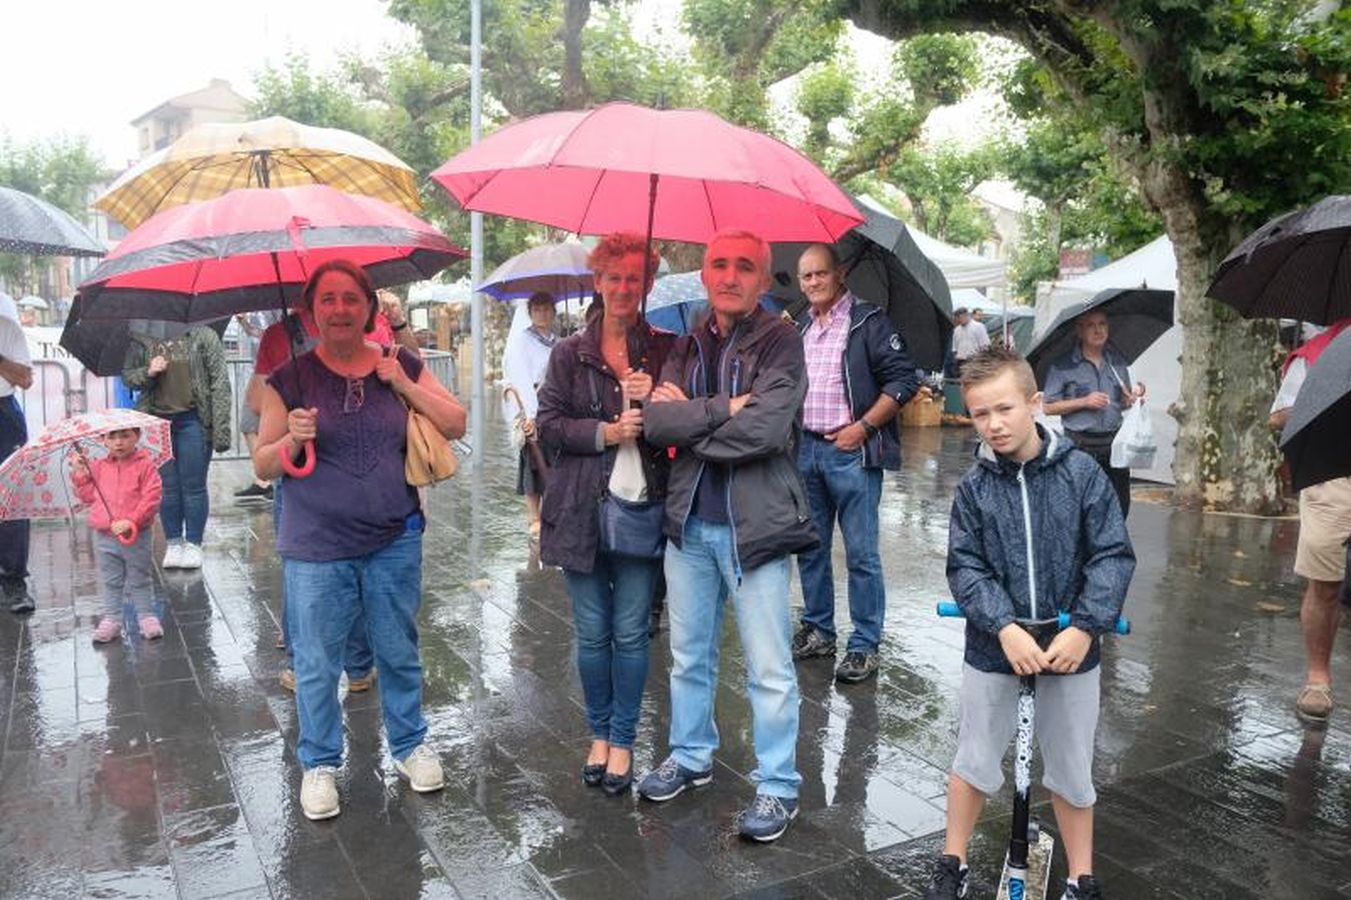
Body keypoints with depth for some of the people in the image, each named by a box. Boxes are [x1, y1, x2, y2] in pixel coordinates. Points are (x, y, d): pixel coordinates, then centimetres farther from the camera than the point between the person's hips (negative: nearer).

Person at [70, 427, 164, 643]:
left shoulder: (145, 466, -9)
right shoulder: (98, 467, 6)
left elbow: (151, 497, -15)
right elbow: (88, 496, 11)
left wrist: (131, 522, -22)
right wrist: (80, 474, -2)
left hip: (136, 536, -4)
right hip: (105, 536, 4)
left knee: (140, 580, 7)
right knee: (111, 581, 13)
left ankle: (147, 617, 17)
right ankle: (111, 619, 22)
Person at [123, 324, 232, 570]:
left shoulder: (203, 336, -1)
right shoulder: (140, 341, 8)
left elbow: (219, 382, -4)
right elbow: (127, 375, 16)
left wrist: (221, 428, -10)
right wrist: (147, 373, -8)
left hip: (192, 419, -3)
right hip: (156, 420, 3)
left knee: (193, 485, 2)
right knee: (167, 485, 8)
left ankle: (193, 544, 14)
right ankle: (173, 543, 20)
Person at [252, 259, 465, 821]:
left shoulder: (402, 366, 4)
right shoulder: (289, 378, -1)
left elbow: (456, 425, 1)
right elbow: (262, 466, 2)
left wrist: (404, 385, -9)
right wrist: (293, 441, -18)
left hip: (395, 542, 2)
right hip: (317, 549, -1)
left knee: (400, 653, 14)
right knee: (317, 664, 7)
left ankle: (409, 745, 33)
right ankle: (319, 764, 26)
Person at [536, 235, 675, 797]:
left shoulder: (666, 350, 5)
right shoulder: (569, 354, 6)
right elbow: (549, 424, 1)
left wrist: (654, 398, -14)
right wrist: (604, 433, -13)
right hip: (581, 511, 1)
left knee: (631, 633, 4)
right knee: (592, 634, 10)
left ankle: (622, 741, 19)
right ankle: (598, 734, 27)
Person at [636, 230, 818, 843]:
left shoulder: (780, 342, -8)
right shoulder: (687, 347, 8)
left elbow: (765, 429, -22)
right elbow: (656, 421, -6)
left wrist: (689, 419, -10)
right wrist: (726, 408, -16)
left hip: (755, 526, -5)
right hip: (689, 523, 6)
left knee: (769, 669, 3)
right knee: (689, 656, 19)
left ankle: (777, 786, 18)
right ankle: (690, 757, 38)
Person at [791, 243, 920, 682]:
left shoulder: (868, 321, -5)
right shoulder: (801, 329, 15)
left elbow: (904, 380, -10)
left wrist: (863, 427, -14)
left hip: (851, 450, -7)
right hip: (805, 448, 7)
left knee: (861, 553, -1)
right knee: (810, 547, 14)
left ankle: (865, 646, 8)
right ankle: (818, 630, 27)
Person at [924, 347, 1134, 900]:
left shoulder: (1082, 473, -10)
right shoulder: (974, 486, -6)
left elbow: (1113, 556, -9)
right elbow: (965, 566, -9)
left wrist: (1084, 628, -19)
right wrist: (1005, 628, -22)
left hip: (1070, 646, 0)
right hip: (993, 647, 1)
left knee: (1072, 770, 14)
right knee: (974, 760, 15)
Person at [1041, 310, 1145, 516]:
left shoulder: (1117, 362, 11)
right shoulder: (1063, 366, -4)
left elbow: (1124, 403, 20)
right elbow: (1048, 407, -6)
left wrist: (1134, 397, -3)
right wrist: (1084, 402, -15)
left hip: (1113, 444, 5)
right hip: (1080, 445, -4)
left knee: (1120, 506, 7)